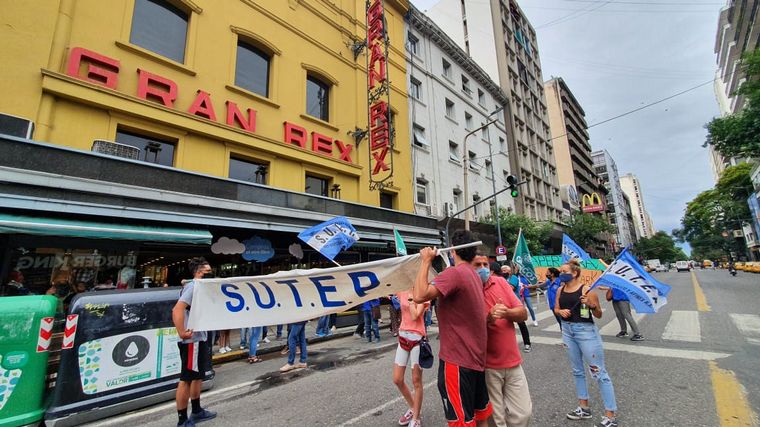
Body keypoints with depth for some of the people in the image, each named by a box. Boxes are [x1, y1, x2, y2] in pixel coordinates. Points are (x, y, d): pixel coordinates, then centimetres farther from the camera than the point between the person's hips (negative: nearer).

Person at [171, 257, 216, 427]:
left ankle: (197, 411, 34)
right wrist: (182, 333, -24)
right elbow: (177, 310, -28)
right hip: (192, 340, -10)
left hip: (200, 338, 10)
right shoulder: (193, 287, -17)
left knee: (198, 376, 20)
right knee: (187, 379, 2)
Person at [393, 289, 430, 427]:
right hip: (403, 337, 5)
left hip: (417, 339, -5)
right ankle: (412, 408, 35)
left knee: (416, 381, 7)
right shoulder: (401, 293, 3)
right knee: (397, 380, 11)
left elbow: (415, 316, -19)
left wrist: (410, 297, -15)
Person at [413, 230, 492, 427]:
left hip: (457, 359, -9)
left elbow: (420, 296, -32)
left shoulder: (454, 272, -21)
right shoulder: (474, 275, 9)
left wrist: (426, 261, -21)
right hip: (476, 357, 9)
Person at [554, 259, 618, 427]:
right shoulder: (560, 290, 3)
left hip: (585, 331, -6)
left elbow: (599, 315, -8)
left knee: (598, 372, 3)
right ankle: (584, 408, 33)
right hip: (567, 331, 6)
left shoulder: (586, 290, -14)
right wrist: (561, 311, -9)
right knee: (577, 370, 18)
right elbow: (556, 308, 13)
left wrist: (592, 305, -28)